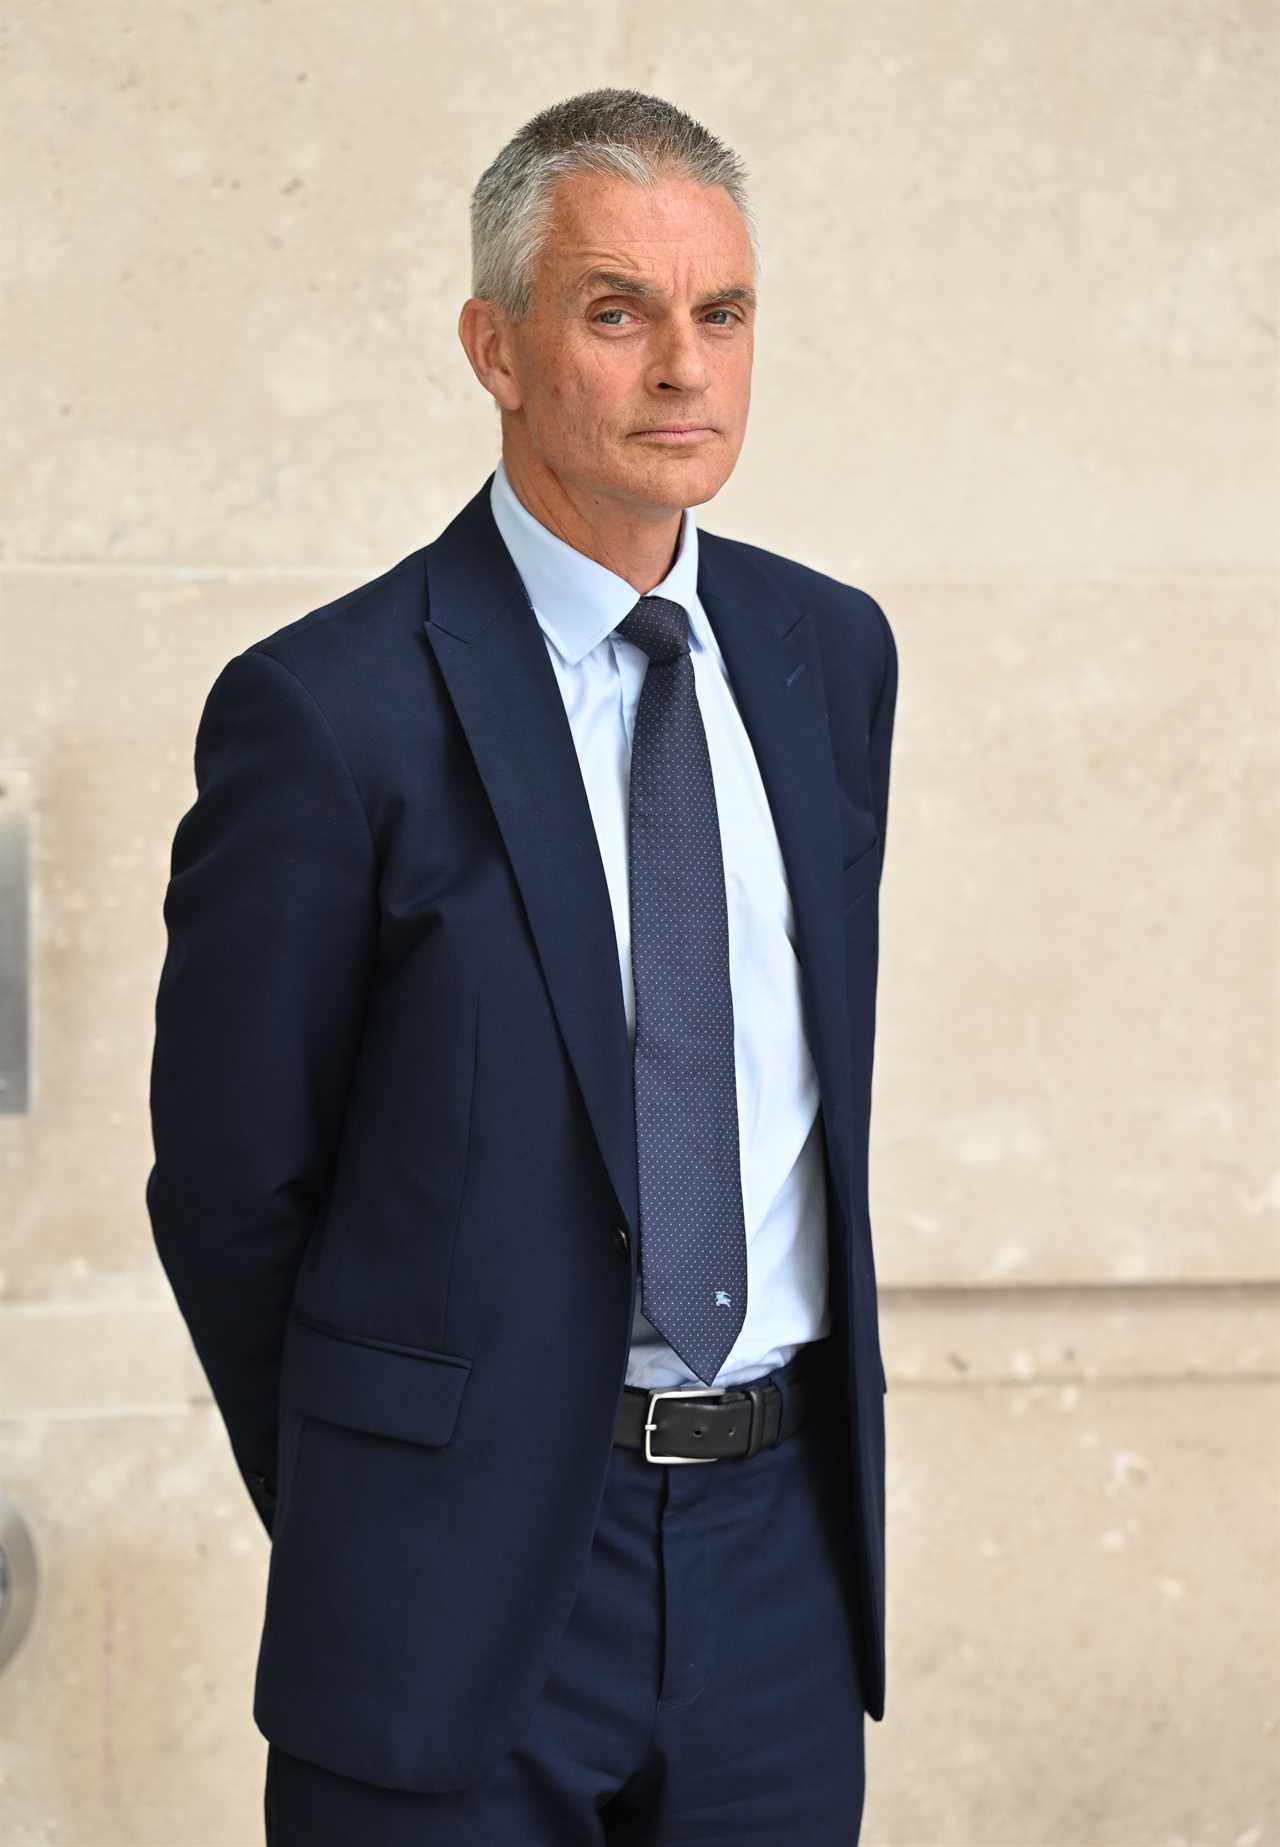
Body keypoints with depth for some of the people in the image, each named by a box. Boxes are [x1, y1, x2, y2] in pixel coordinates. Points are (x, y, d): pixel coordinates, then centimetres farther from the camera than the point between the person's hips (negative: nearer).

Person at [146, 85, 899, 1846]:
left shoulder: (831, 651, 7)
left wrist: (732, 1467, 15)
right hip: (470, 1579, -5)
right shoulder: (328, 711, -12)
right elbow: (226, 1177, -5)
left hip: (789, 1548, 5)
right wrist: (365, 1497, 6)